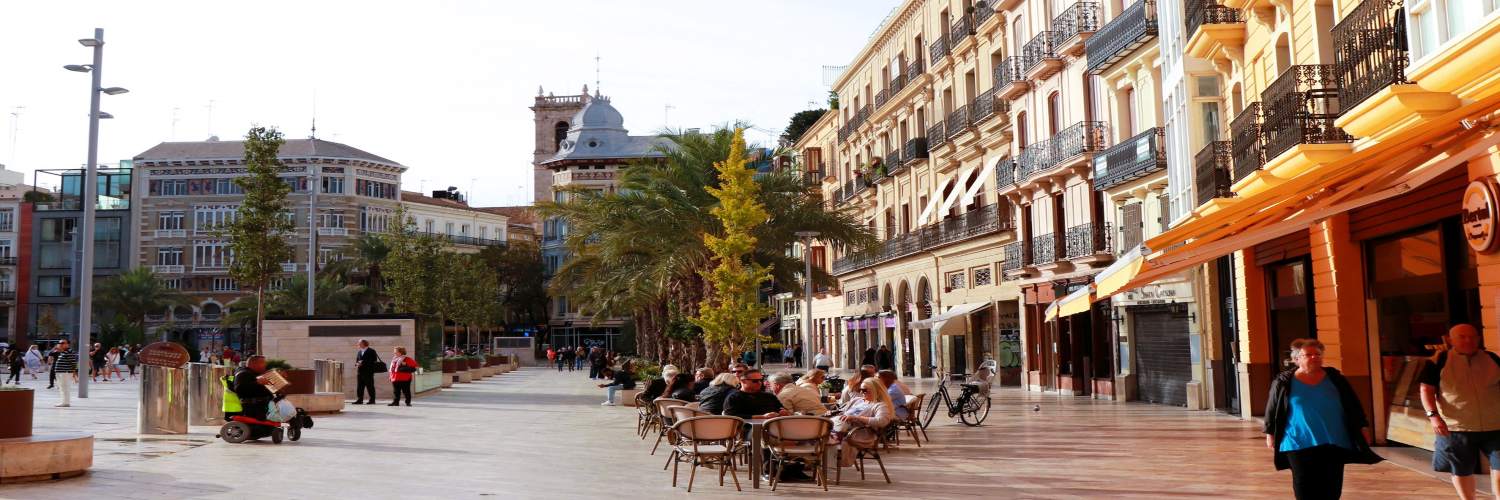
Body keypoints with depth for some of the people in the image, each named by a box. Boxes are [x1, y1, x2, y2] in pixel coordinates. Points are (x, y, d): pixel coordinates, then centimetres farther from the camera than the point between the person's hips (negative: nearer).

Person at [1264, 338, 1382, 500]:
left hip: (1334, 443, 2)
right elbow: (1272, 410, 5)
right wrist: (1270, 433, 6)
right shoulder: (1284, 382, -2)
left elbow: (1353, 405, 11)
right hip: (1299, 444, -2)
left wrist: (1362, 427, 9)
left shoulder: (1335, 379, 5)